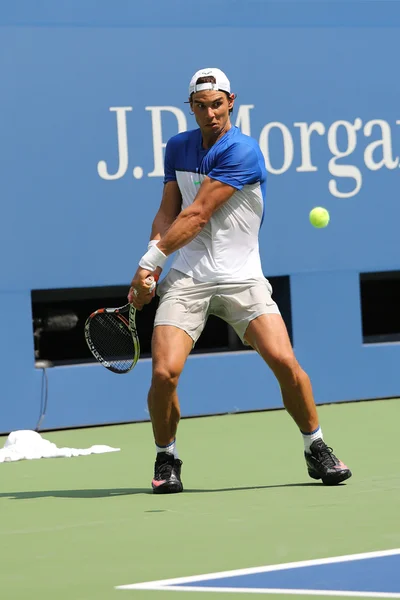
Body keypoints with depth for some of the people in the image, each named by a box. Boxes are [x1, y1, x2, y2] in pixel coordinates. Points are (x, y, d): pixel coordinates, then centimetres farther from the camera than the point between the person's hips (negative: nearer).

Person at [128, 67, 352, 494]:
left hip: (241, 278, -3)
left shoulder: (242, 151, -11)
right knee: (164, 372, -14)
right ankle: (166, 459, 10)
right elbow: (167, 214, 12)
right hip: (186, 279, 3)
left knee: (285, 362, -16)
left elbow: (197, 216, -15)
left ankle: (316, 449, 6)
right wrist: (148, 272, -2)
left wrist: (150, 259, -13)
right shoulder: (177, 148, 10)